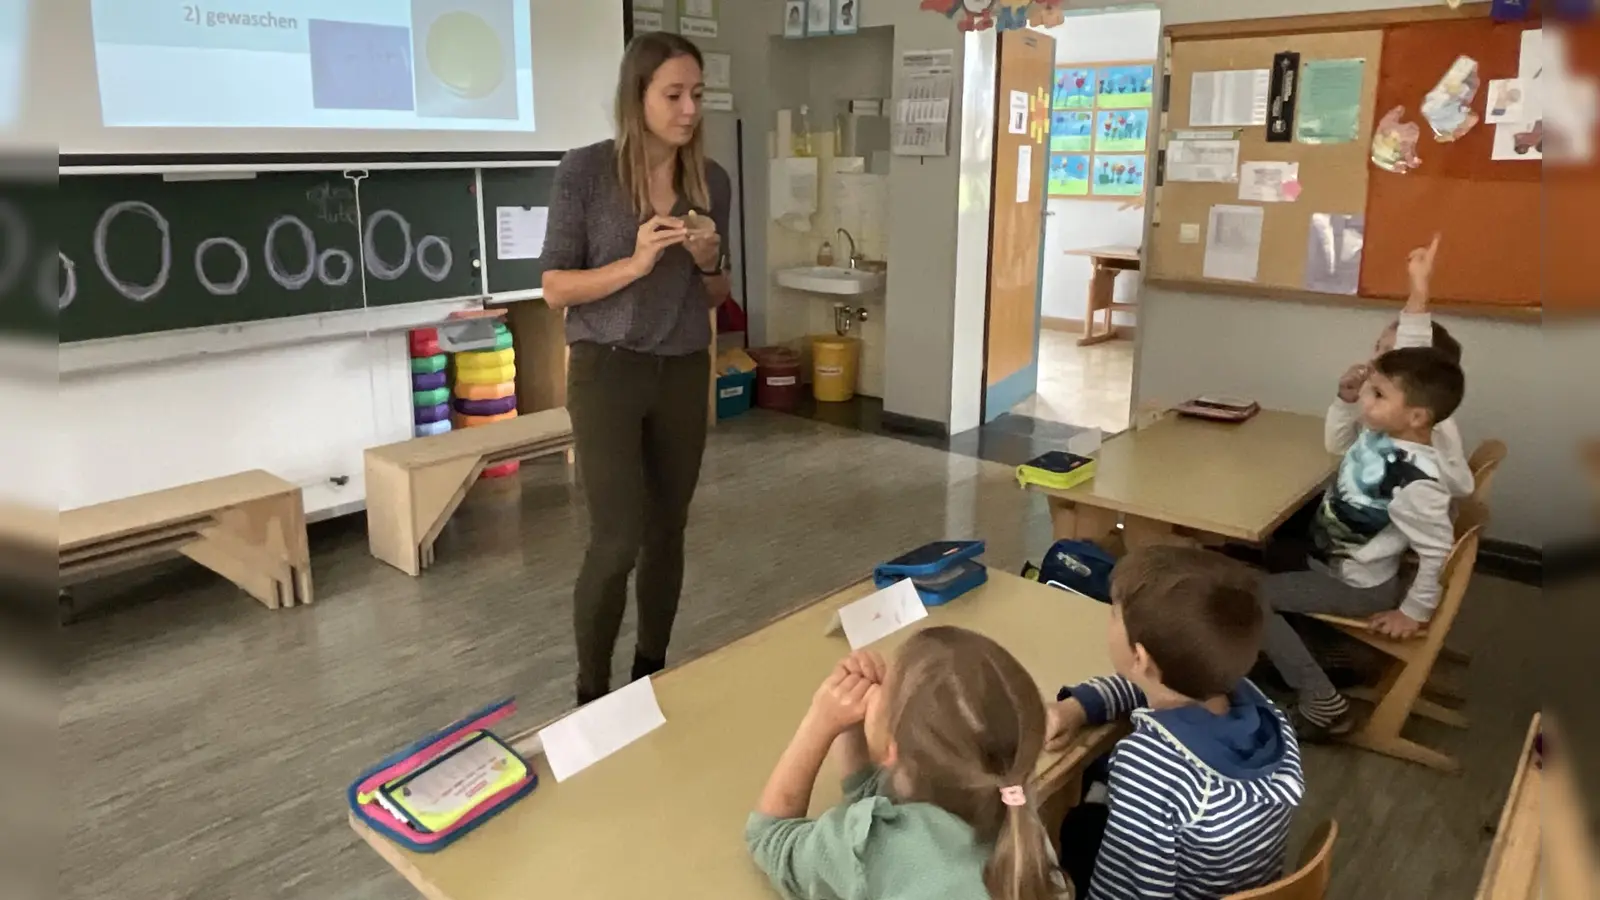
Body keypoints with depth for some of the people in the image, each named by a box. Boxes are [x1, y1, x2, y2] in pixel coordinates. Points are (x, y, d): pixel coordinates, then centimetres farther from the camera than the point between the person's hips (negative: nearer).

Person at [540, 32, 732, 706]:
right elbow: (556, 289, -9)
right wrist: (636, 263, -23)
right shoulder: (584, 171, -9)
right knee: (616, 539, -7)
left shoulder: (712, 180, 4)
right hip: (607, 370, -4)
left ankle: (652, 676, 27)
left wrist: (709, 263, -10)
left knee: (667, 531, 9)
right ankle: (591, 694, 11)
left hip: (684, 372, 4)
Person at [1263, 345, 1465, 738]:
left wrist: (1414, 613, -15)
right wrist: (1345, 397, -7)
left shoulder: (1415, 482, -34)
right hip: (1332, 554, 9)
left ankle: (1322, 703, -2)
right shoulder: (1379, 433, -10)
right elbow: (1336, 444, 10)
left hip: (1356, 585, -9)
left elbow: (1437, 552, -26)